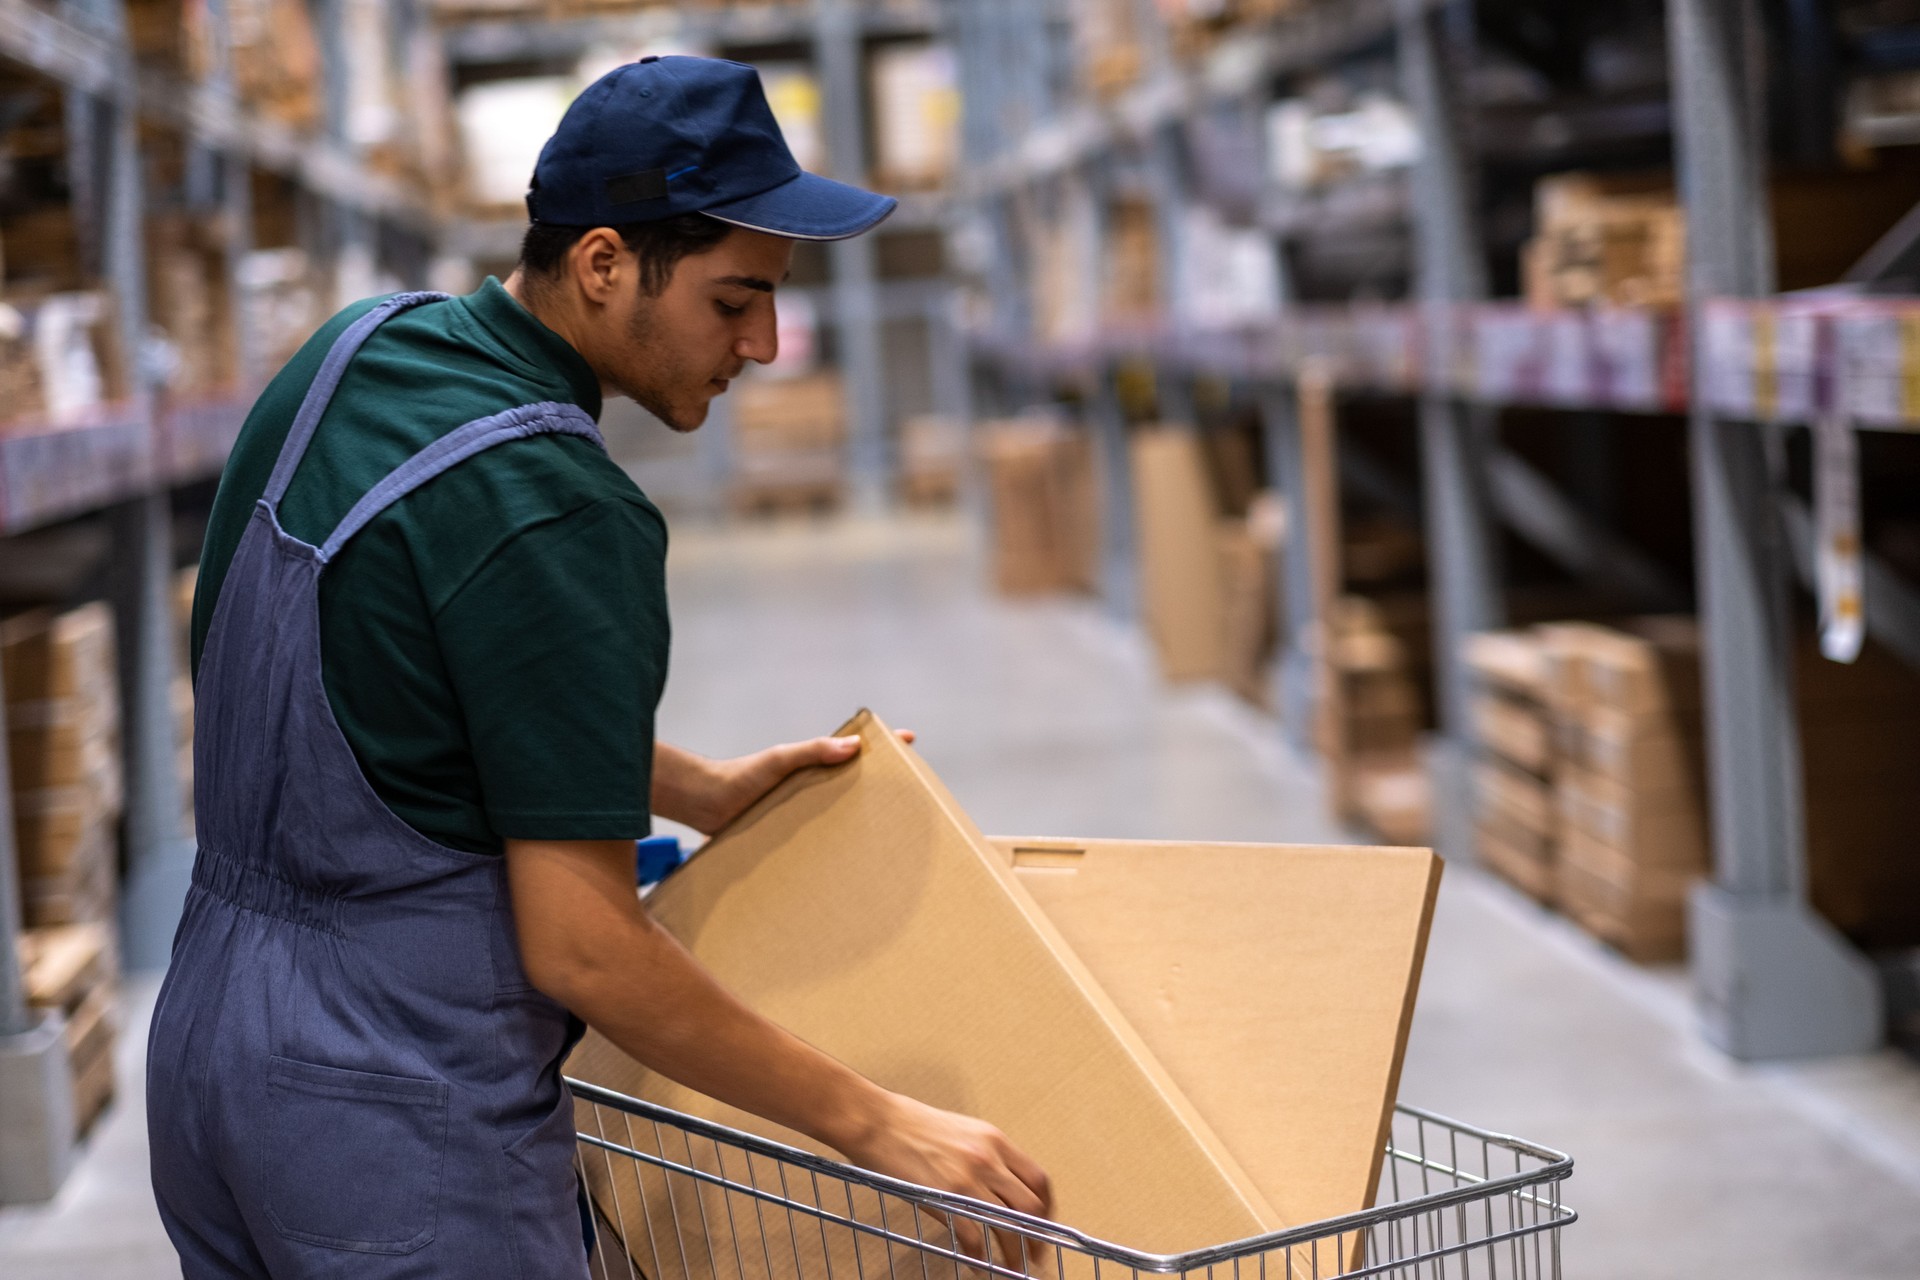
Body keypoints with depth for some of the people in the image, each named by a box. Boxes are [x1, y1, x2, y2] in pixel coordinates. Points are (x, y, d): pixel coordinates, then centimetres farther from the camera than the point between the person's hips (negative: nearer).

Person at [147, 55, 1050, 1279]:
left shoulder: (357, 349, 3)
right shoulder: (556, 516, -23)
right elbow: (581, 947, -20)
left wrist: (700, 789, 21)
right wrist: (871, 1122, -13)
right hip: (400, 1122, -9)